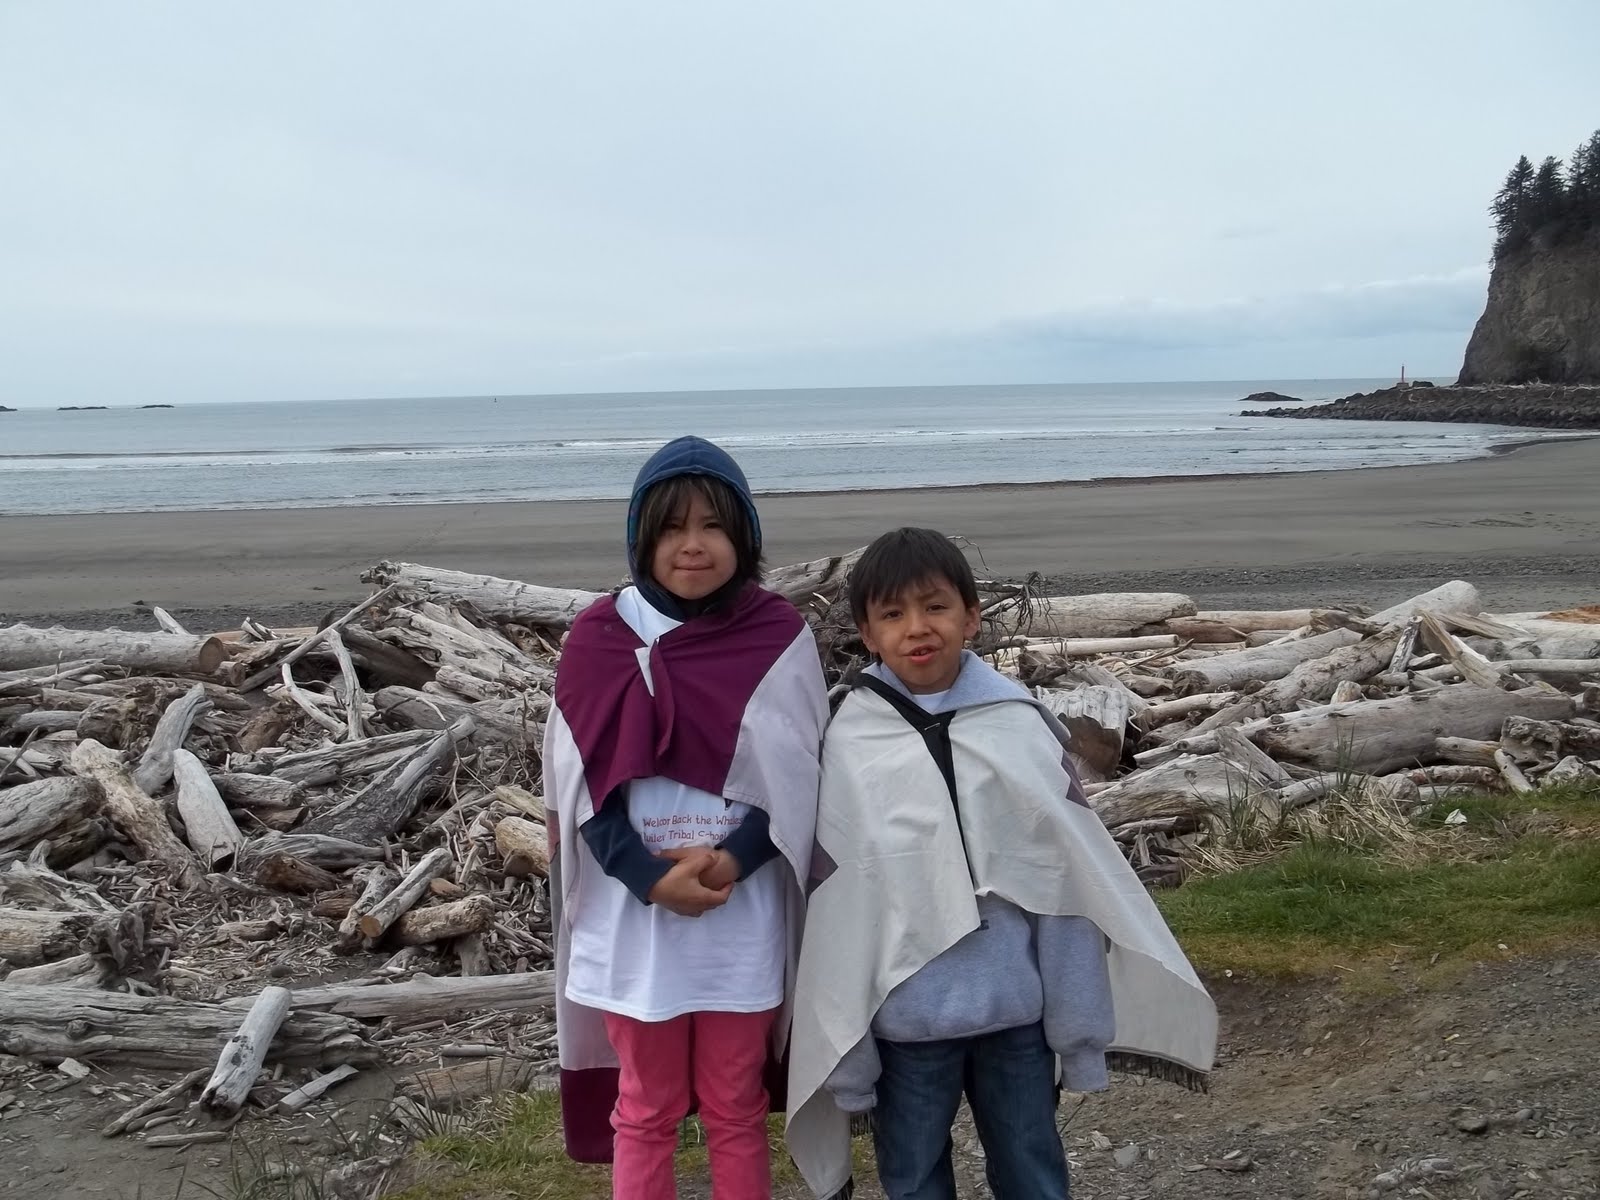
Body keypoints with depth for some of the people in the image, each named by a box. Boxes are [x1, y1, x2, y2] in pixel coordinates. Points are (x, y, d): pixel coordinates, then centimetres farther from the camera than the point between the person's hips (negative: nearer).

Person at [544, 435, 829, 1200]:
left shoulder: (778, 637, -4)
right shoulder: (601, 637, -4)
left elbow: (799, 775, -3)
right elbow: (584, 783, -4)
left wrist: (731, 863, -18)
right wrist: (652, 879, -18)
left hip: (745, 918, 0)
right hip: (633, 916, 0)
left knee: (736, 1111, 14)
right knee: (645, 1112, 15)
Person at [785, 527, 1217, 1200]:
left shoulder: (1025, 727, -8)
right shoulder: (847, 745, -9)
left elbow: (1072, 880, -3)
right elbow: (833, 906, -4)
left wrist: (1079, 1027, -1)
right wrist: (843, 1049, -1)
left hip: (1016, 1010, 1)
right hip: (903, 1019, 0)